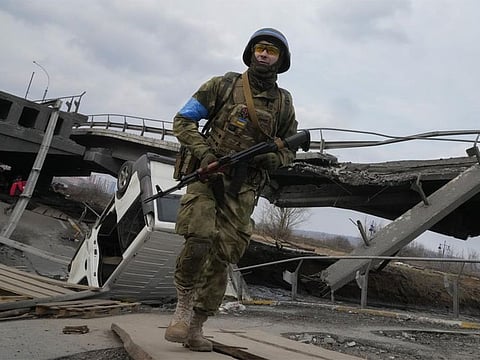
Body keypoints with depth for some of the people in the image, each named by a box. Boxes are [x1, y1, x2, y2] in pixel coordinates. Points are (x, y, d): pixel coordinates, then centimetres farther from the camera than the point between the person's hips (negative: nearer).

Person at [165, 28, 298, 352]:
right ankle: (184, 306, 0)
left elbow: (291, 149, 17)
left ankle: (196, 328, 16)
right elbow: (183, 121, 3)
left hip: (243, 190, 3)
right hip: (208, 176, -2)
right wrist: (204, 153, -13)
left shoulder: (284, 102, 9)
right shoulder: (223, 85, 2)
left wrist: (275, 158, -7)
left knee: (221, 258, 2)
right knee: (199, 240, -24)